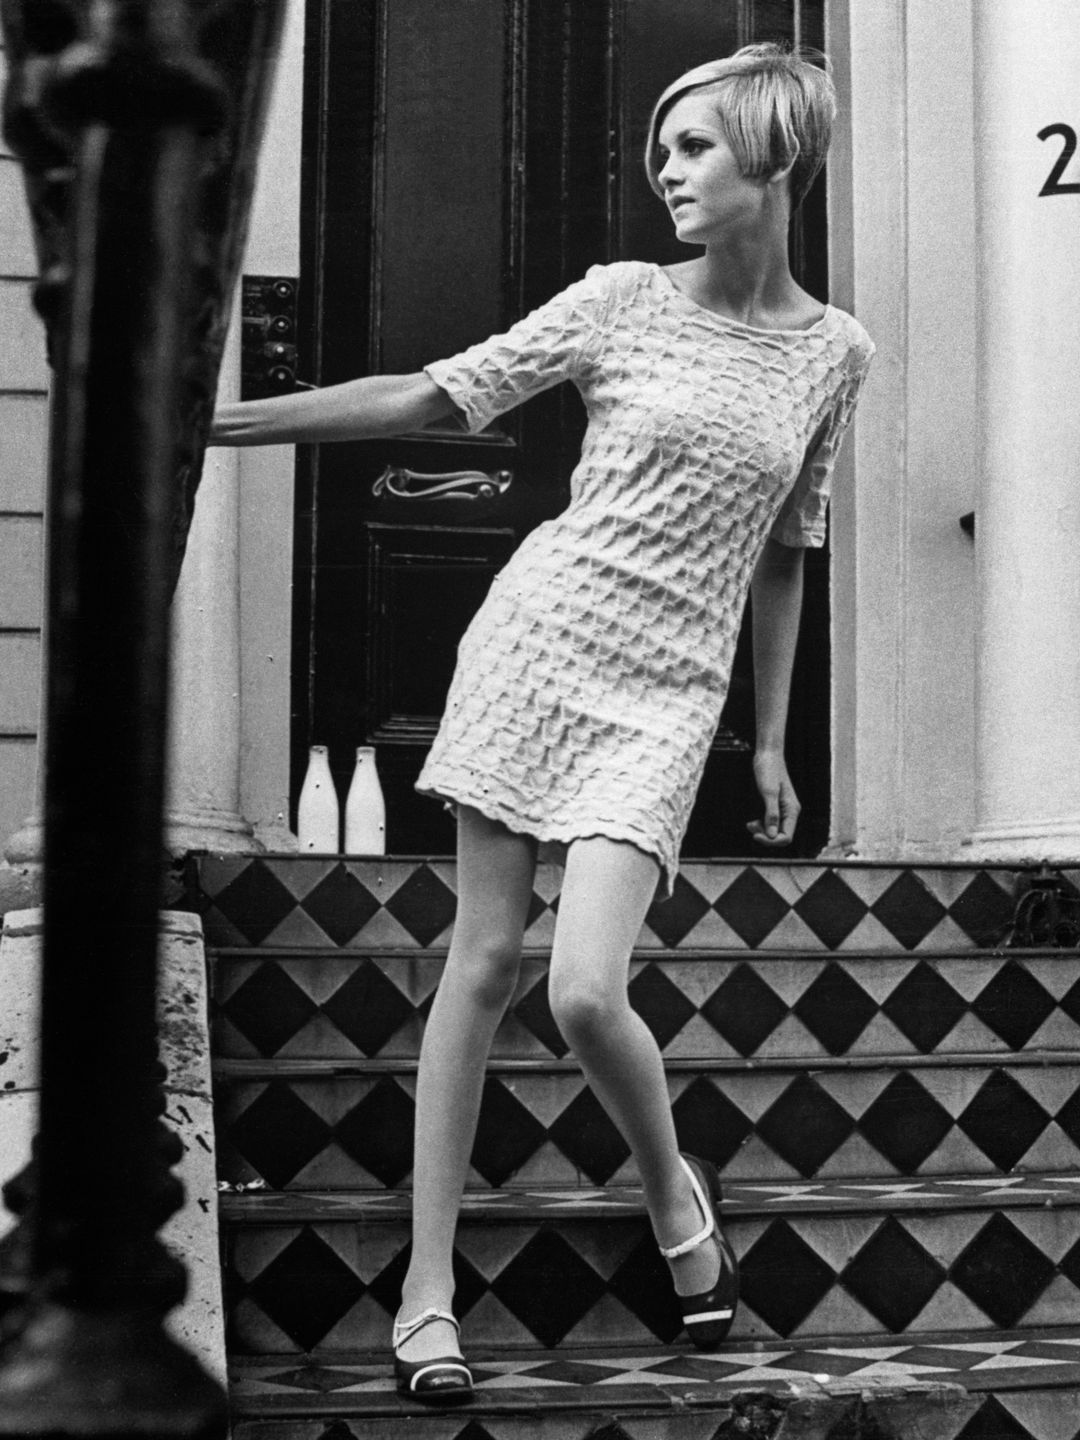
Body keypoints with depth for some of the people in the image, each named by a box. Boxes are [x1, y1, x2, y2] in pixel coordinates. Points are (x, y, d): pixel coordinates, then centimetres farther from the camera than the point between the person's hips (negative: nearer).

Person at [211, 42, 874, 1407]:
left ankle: (674, 1187, 19)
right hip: (536, 641, 1)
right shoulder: (623, 299, 2)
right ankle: (428, 1291, 11)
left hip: (663, 694, 0)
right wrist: (216, 420, -1)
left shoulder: (833, 351, 5)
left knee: (585, 995, -14)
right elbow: (425, 396, 3)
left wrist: (769, 738, 16)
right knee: (482, 961, 1)